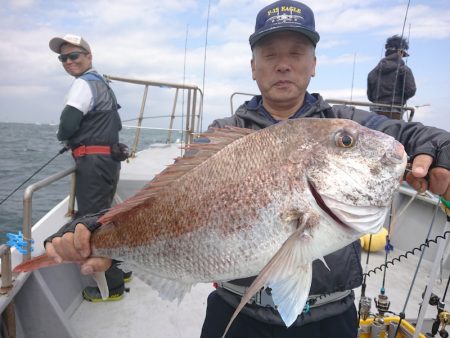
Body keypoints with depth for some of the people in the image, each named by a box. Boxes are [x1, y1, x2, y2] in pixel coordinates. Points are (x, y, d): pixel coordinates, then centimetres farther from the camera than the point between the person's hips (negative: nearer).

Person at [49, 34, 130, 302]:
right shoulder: (101, 83, 21)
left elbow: (68, 123, -20)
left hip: (94, 162, -10)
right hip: (108, 158, 10)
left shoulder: (84, 83, -9)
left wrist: (62, 137, 3)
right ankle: (120, 269, 32)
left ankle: (112, 286, 8)